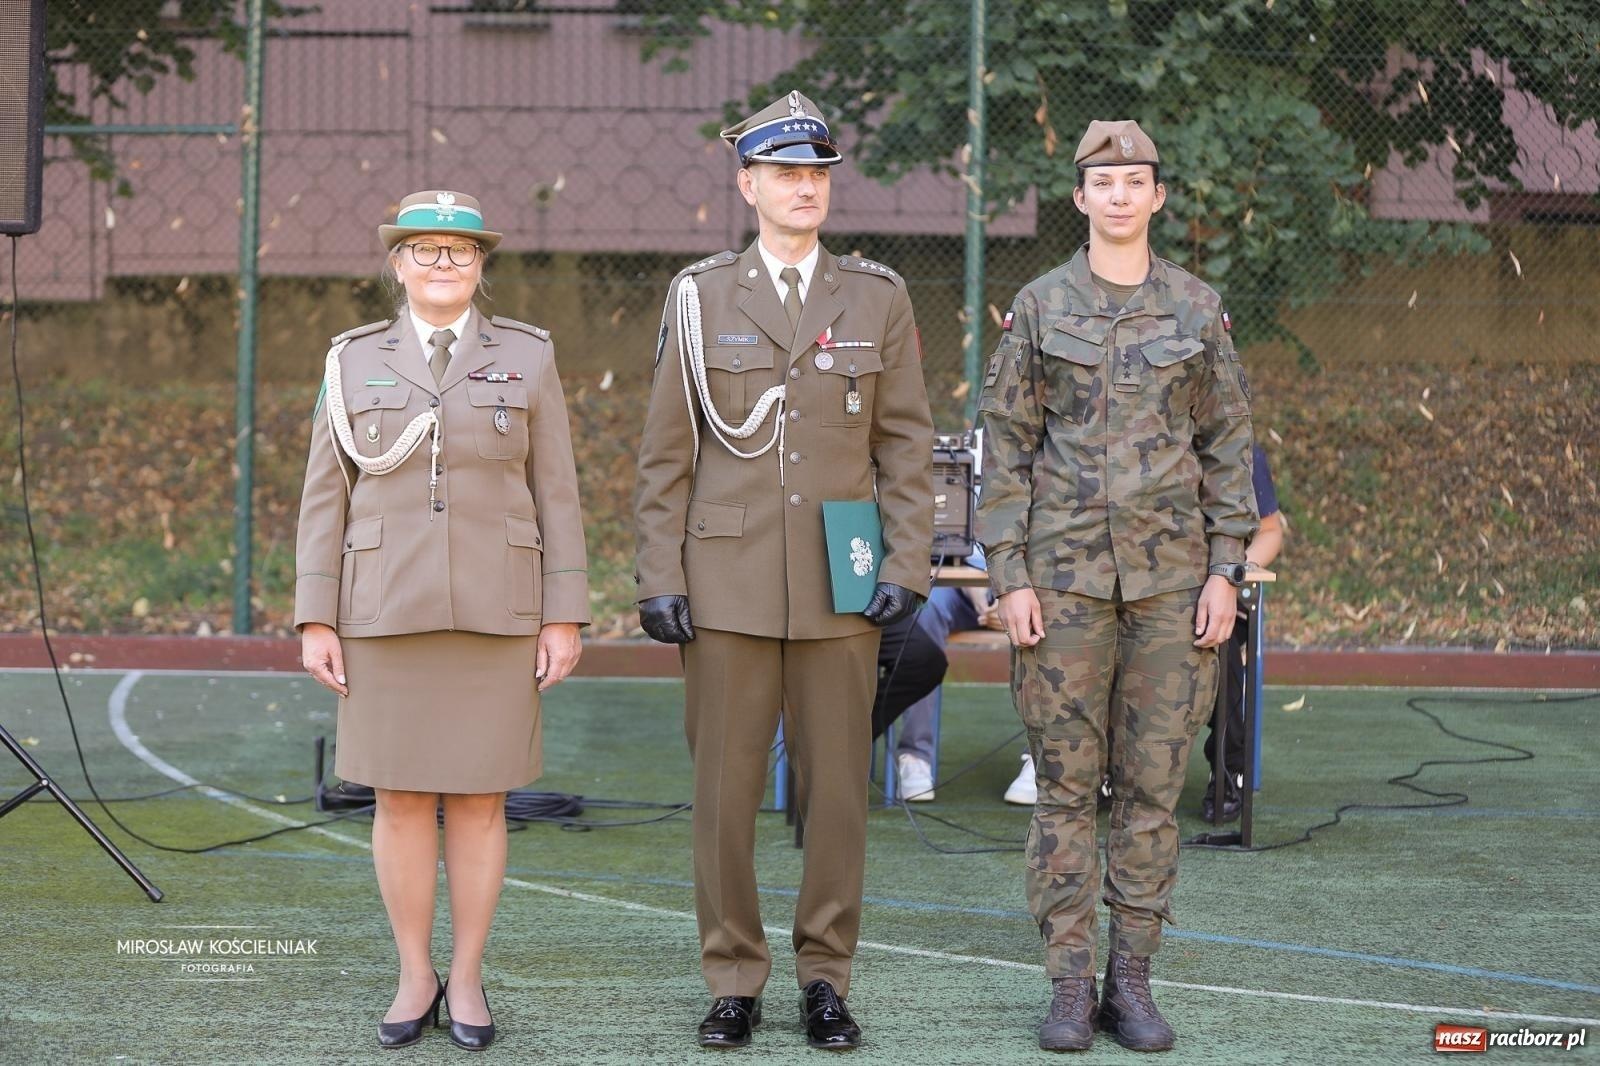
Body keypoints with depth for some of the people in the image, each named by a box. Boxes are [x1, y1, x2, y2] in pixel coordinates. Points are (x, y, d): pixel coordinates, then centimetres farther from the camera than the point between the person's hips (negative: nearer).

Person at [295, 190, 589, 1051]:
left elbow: (555, 496, 2)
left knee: (478, 796, 2)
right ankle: (415, 979, 14)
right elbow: (326, 498, 3)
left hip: (495, 610, 0)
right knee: (400, 797, 3)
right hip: (388, 611, 0)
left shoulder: (526, 357, 2)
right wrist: (316, 621, -3)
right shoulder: (356, 362, 4)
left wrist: (563, 617, -4)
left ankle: (467, 979, 13)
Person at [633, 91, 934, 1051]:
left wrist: (907, 567, -4)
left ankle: (826, 979, 13)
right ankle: (735, 981, 11)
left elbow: (906, 446, 5)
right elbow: (667, 454, 4)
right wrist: (661, 578, -2)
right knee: (725, 791, 1)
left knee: (838, 790, 3)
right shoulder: (700, 298, 4)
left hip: (840, 590, 1)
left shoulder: (878, 298, 6)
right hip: (728, 585, 0)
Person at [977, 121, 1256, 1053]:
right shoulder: (1040, 307, 3)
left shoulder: (1199, 309, 6)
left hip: (1171, 576, 1)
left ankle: (1132, 980, 11)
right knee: (1066, 784, 1)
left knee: (1155, 783, 3)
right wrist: (1011, 576, -5)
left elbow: (1229, 447, 7)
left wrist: (1225, 571, 0)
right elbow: (1006, 448, 2)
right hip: (1065, 573, -1)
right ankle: (1070, 984, 7)